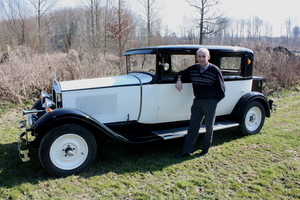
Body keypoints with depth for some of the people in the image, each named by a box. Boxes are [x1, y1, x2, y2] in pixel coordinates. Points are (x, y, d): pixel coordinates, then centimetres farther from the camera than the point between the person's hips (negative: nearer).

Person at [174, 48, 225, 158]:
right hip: (197, 101, 4)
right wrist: (179, 80, -4)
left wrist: (215, 100, -8)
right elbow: (181, 74, 18)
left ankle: (205, 150, 26)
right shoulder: (193, 69, 2)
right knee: (193, 127, 6)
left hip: (210, 102, -4)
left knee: (209, 127, 10)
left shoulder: (215, 70, -10)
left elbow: (221, 89, -4)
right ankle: (186, 150, 12)